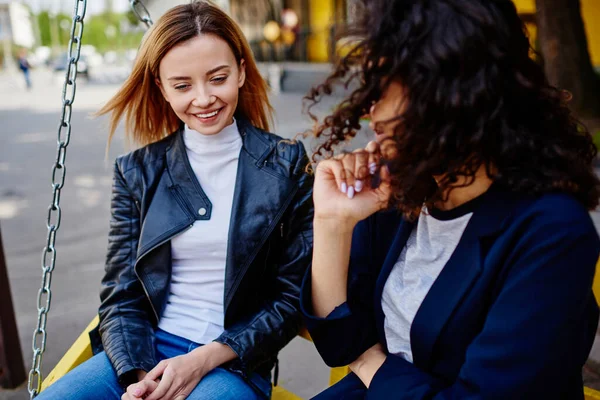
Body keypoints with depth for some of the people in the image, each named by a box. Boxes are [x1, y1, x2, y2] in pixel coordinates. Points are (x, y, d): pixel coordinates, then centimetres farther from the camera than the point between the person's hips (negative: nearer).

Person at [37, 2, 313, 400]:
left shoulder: (286, 166, -2)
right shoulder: (137, 171, 4)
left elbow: (295, 296, -2)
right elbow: (121, 294, 5)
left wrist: (204, 360, -13)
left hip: (234, 363, -2)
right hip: (143, 354, 3)